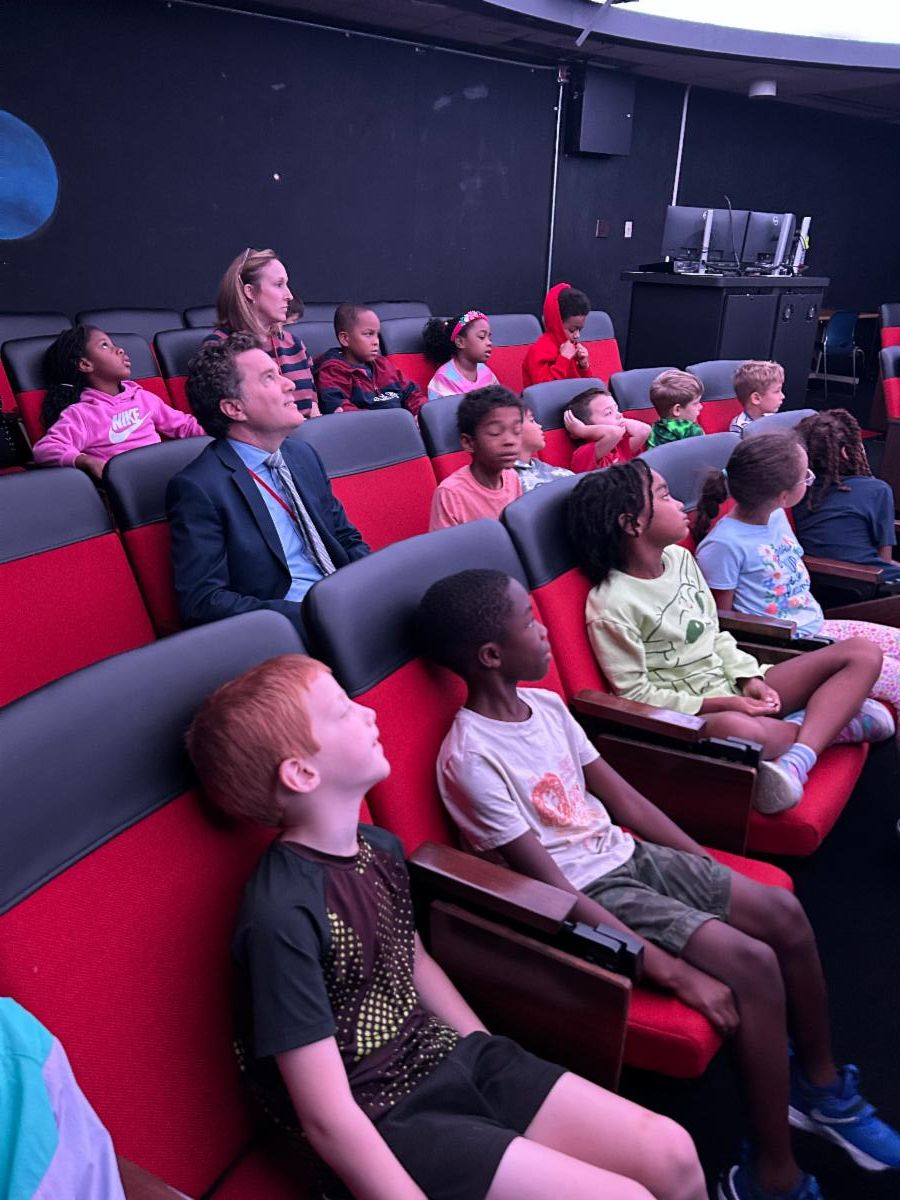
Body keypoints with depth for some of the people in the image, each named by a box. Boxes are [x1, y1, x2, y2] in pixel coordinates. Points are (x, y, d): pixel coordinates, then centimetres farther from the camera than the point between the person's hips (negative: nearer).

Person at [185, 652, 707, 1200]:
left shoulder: (381, 847, 0)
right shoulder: (282, 913, -25)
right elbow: (328, 1117, -22)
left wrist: (502, 1069, 14)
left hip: (456, 1058, 7)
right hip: (387, 1121, -7)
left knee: (673, 1154, 2)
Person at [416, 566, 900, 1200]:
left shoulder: (545, 705, 2)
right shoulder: (471, 760, -23)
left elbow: (624, 797, 9)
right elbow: (553, 891, -23)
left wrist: (715, 871, 6)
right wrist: (675, 971, -23)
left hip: (629, 855, 8)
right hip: (587, 896, -8)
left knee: (784, 913, 0)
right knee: (753, 965, -18)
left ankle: (821, 1085, 25)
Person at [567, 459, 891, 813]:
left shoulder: (680, 557, 6)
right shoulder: (610, 606, -17)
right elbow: (636, 694, -14)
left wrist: (750, 678, -3)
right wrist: (721, 704, -17)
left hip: (738, 690, 9)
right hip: (690, 714, -8)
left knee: (863, 653, 0)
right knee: (735, 729, -45)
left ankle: (797, 759, -21)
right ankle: (831, 721, -12)